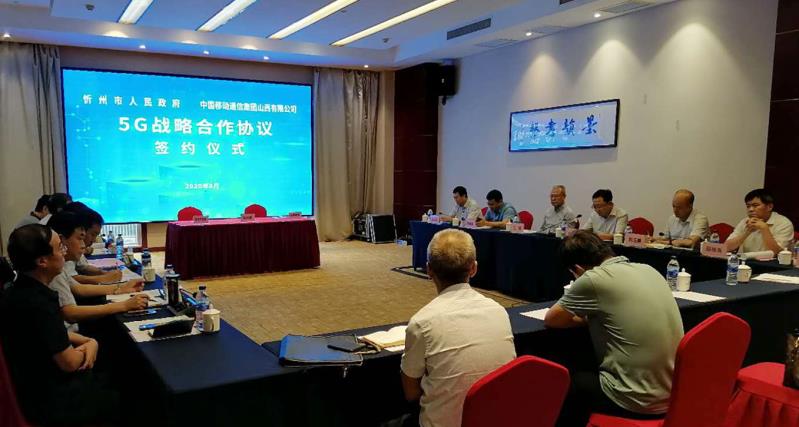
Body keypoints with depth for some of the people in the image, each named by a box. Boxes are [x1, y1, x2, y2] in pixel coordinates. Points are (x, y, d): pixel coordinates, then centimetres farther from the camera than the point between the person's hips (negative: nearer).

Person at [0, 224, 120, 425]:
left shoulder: (22, 290, -1)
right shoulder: (37, 303, -32)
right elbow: (69, 362, -24)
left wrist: (90, 341, -5)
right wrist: (86, 348, -3)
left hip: (38, 385, 9)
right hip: (52, 400, -9)